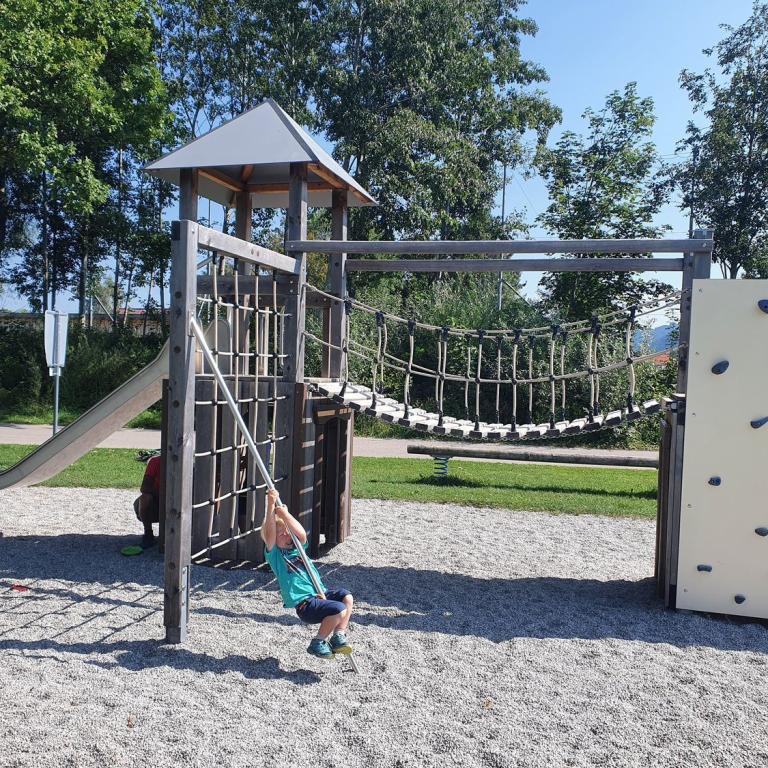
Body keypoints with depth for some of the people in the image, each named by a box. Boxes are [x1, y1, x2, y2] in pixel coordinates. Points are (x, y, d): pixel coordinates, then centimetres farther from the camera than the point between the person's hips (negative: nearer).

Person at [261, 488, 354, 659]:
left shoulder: (297, 547, 15)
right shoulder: (274, 554, -1)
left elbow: (302, 534, -8)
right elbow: (269, 535, -19)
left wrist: (284, 514, -16)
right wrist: (271, 506, -27)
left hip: (319, 594, 7)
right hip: (304, 603, -7)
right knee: (340, 609, -22)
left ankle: (338, 637, 3)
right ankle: (317, 643, -2)